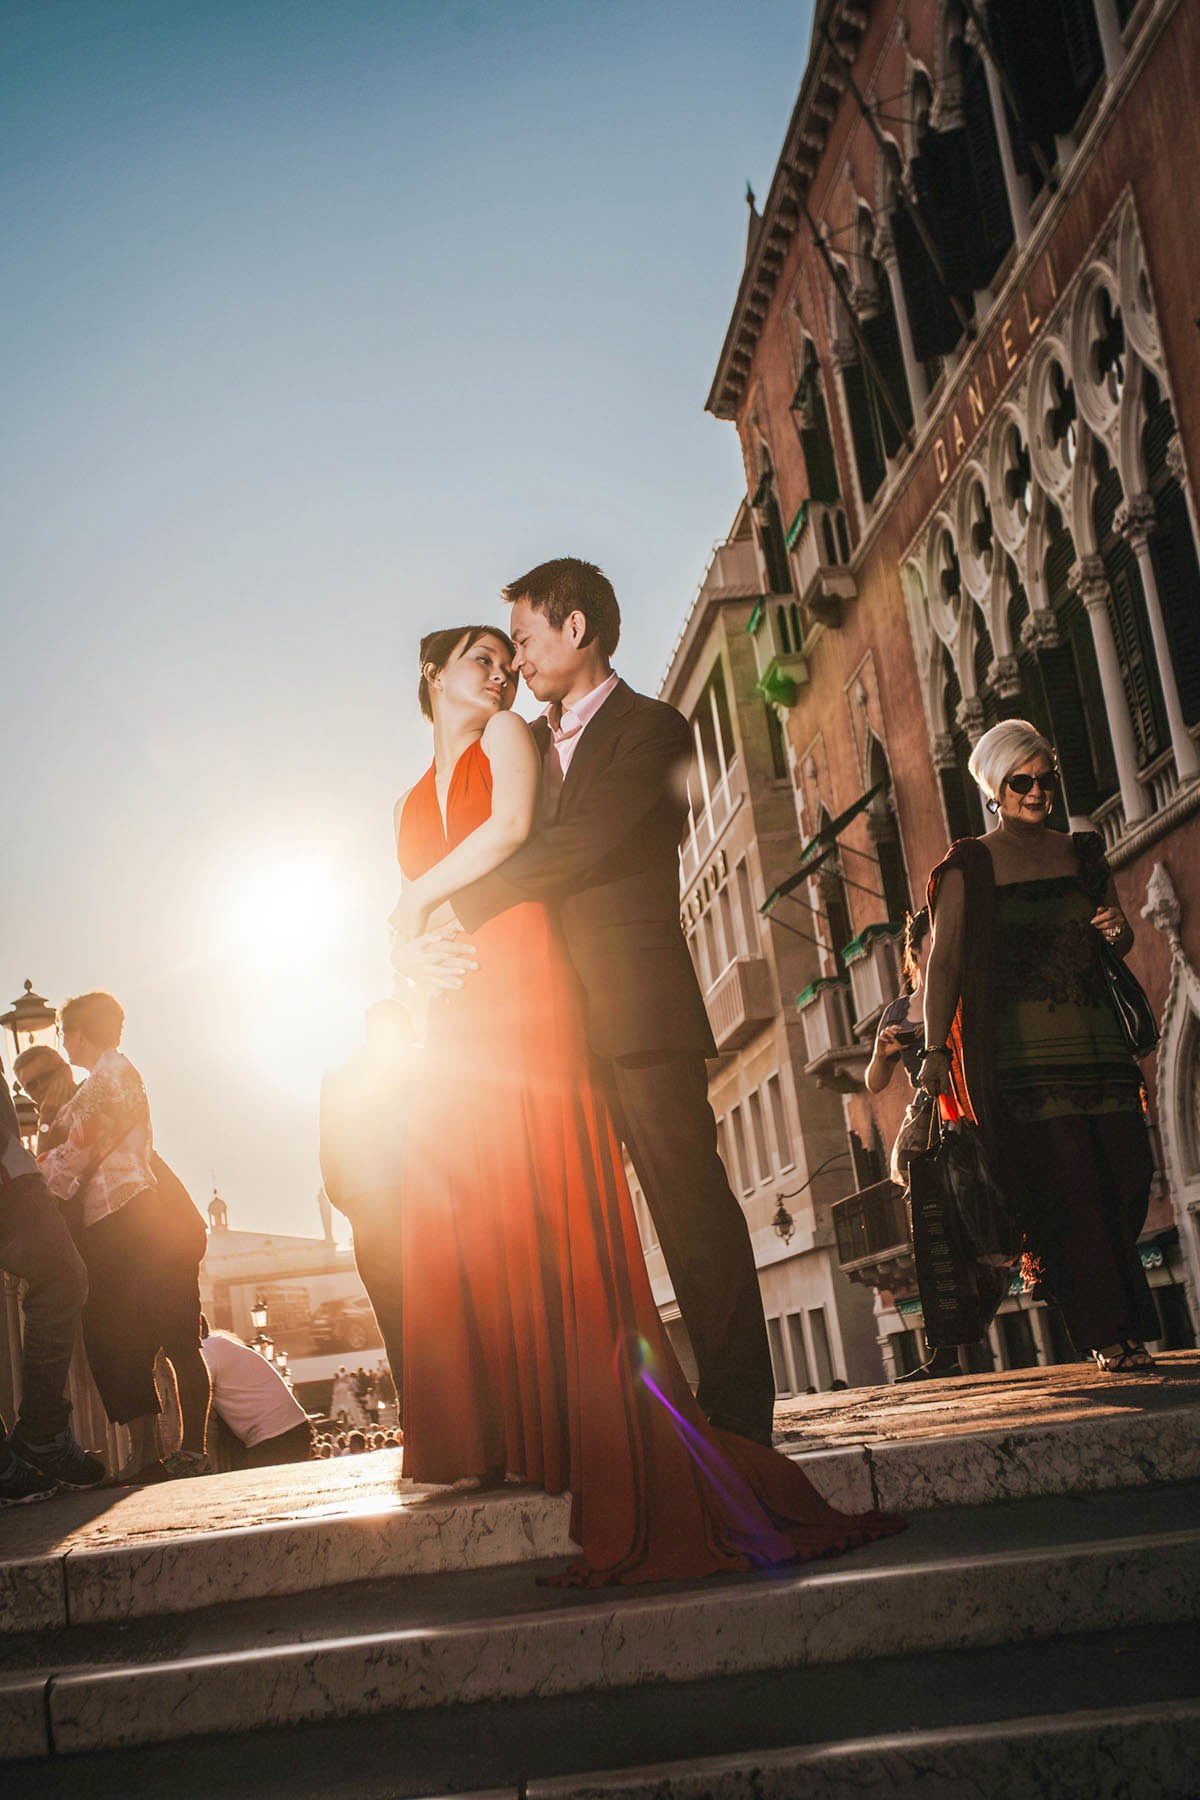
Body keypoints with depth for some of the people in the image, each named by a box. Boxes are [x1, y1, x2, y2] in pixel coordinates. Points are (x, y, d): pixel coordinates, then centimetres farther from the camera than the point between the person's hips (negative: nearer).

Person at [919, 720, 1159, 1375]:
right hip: (1024, 1047, -5)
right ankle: (1110, 1337, 0)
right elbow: (945, 960, -6)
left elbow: (1118, 948, 25)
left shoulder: (1081, 854, 16)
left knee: (1127, 1178, -2)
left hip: (1097, 1042, 5)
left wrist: (1119, 931, 0)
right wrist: (935, 1048, -16)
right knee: (1070, 1185, -8)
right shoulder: (970, 865, 2)